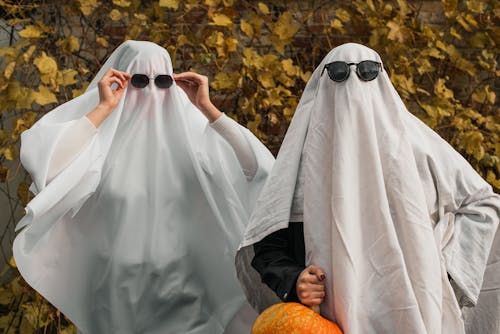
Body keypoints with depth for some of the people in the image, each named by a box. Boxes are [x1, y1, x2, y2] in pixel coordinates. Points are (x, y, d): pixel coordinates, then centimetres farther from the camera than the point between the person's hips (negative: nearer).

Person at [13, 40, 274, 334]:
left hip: (181, 291, 1)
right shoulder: (98, 135, -4)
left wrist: (207, 108, -10)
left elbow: (258, 166, -10)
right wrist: (103, 109, -17)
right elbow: (40, 160, -23)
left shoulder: (190, 132, 0)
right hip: (115, 294, -1)